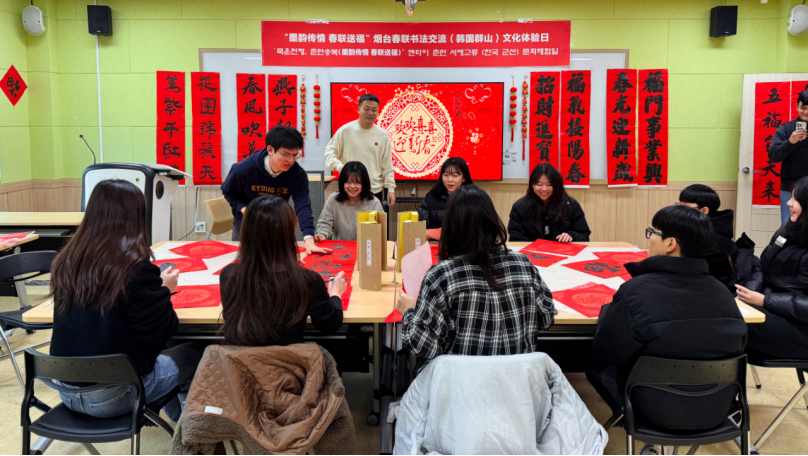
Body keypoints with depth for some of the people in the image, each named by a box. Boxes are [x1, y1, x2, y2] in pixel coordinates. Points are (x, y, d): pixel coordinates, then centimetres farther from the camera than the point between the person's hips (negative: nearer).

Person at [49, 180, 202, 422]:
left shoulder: (65, 262, -3)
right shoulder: (137, 268, -21)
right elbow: (158, 333, -15)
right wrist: (164, 290, 2)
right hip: (113, 396, -7)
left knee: (162, 357, 28)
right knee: (194, 356, 14)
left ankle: (177, 416, 44)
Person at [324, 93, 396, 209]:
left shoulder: (383, 135, 6)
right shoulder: (345, 130, -1)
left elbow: (387, 166, 8)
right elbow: (330, 151, 3)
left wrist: (391, 189, 3)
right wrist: (338, 165, -16)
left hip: (375, 191, 2)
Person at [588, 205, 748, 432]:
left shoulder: (637, 291, -25)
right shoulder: (722, 292, -11)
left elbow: (604, 353, -14)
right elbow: (738, 348, 4)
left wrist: (609, 310, 4)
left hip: (656, 411, -5)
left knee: (595, 365, 14)